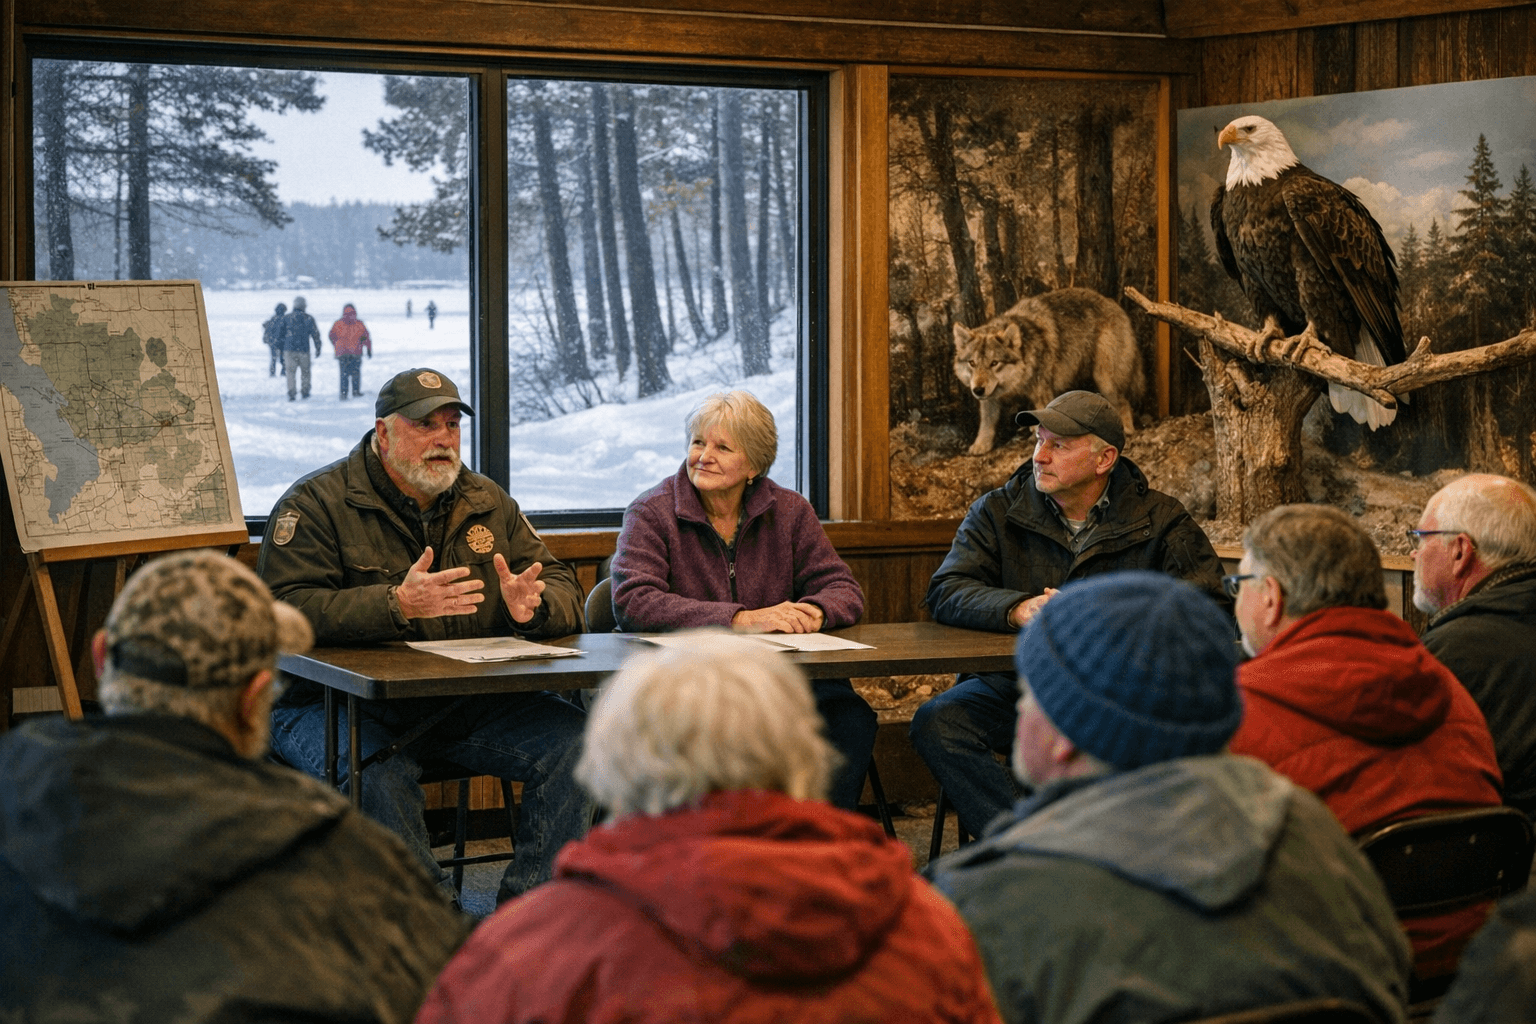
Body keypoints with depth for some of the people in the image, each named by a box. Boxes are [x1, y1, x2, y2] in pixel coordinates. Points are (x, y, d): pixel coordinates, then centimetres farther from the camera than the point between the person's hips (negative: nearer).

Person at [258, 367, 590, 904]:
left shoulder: (487, 503, 14)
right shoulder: (316, 503, -3)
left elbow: (564, 592, 15)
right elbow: (285, 610, -16)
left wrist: (531, 605, -12)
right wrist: (397, 605, -28)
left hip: (465, 706, 5)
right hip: (340, 703, -4)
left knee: (569, 734, -17)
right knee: (376, 774, -37)